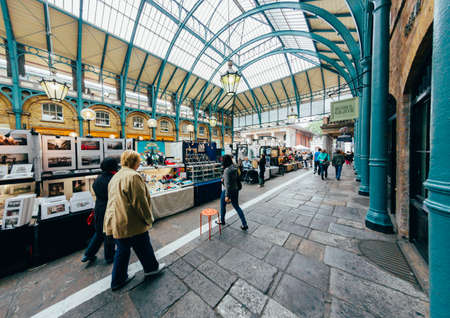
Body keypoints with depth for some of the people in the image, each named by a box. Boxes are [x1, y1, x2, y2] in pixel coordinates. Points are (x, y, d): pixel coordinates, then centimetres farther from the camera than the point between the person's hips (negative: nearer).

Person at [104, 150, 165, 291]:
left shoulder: (116, 176, 9)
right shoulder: (133, 176, -22)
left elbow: (115, 199, 18)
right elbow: (140, 202, -22)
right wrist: (148, 219, -10)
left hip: (116, 222, 9)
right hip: (131, 223, -8)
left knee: (122, 250, 23)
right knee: (143, 247, 15)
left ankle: (118, 280, 38)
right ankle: (151, 267, 38)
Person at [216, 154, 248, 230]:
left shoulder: (227, 170, -23)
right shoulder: (234, 168, 2)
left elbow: (227, 184, -25)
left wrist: (226, 195, -23)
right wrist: (223, 178, 25)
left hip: (229, 191, -7)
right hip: (236, 190, 7)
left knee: (223, 205, 18)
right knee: (236, 206, 17)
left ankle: (222, 221, 38)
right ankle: (244, 225, 18)